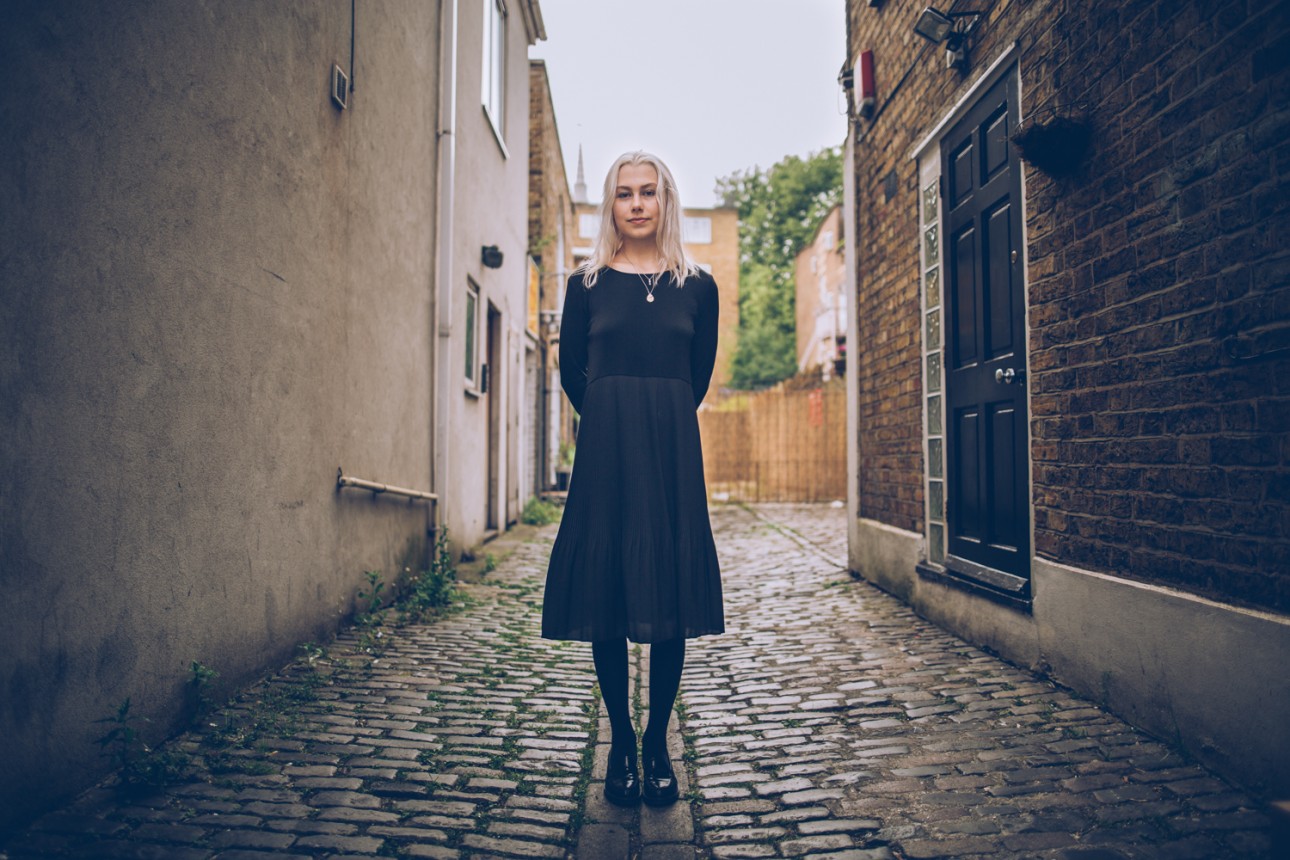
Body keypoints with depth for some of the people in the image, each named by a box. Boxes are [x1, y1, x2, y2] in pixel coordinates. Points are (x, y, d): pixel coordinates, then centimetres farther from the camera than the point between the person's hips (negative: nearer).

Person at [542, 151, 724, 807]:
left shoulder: (697, 286, 8)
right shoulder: (588, 283, 6)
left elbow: (699, 375, 14)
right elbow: (571, 371, 11)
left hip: (673, 453, 1)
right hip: (605, 452, 0)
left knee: (672, 597, 1)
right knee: (606, 594, 2)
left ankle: (658, 745, 16)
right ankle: (621, 744, 17)